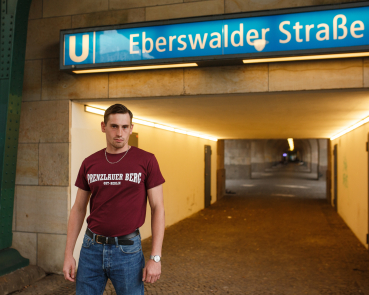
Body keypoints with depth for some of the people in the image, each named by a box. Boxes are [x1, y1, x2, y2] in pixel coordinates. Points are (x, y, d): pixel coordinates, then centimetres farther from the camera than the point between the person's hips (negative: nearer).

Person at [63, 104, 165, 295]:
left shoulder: (146, 161, -6)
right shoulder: (89, 164, 3)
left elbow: (157, 208, -5)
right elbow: (78, 209, 9)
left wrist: (155, 257, -10)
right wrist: (68, 254, 6)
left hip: (128, 249, -2)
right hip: (92, 247, 3)